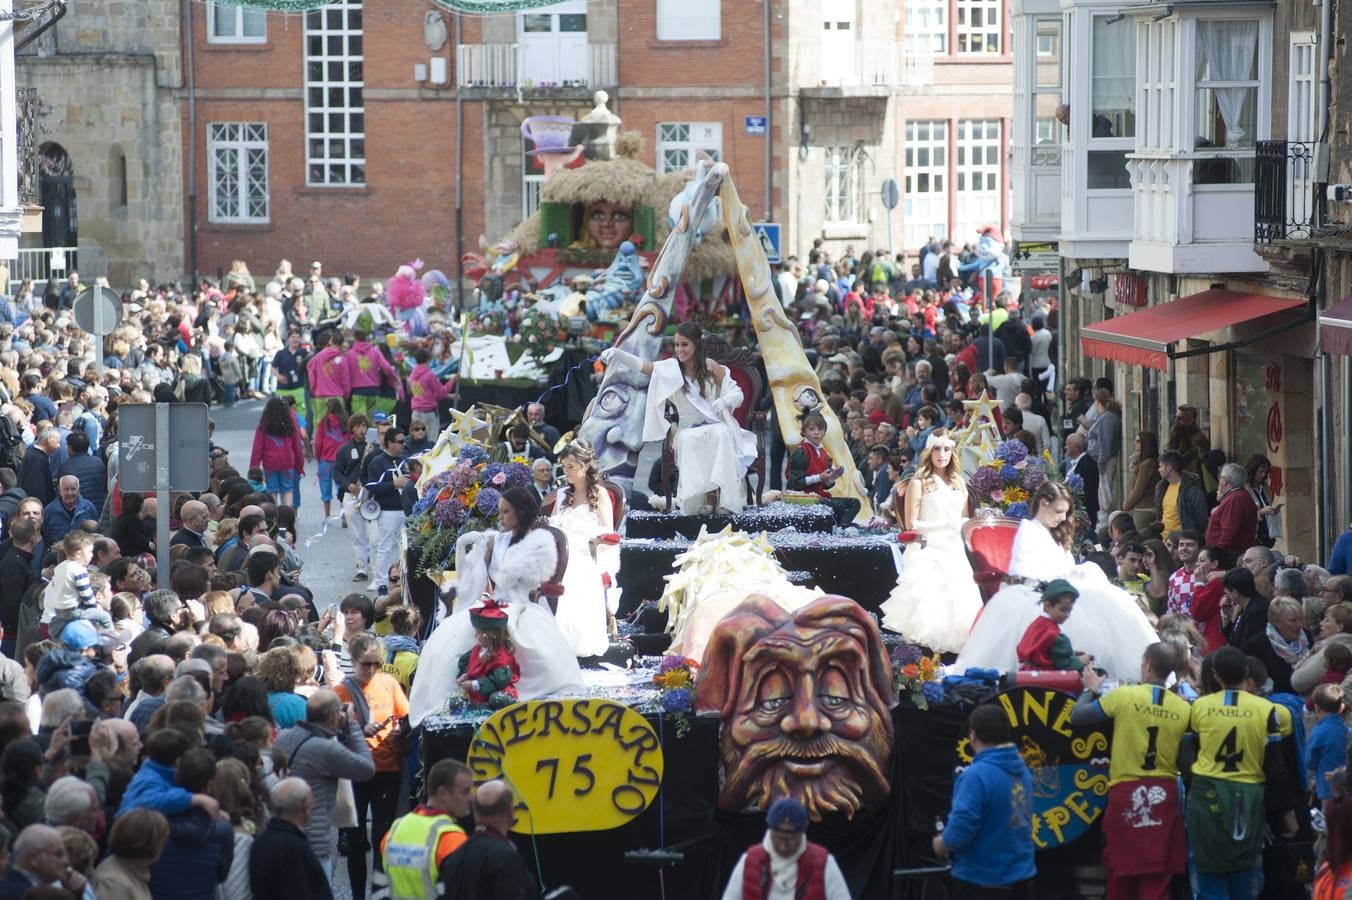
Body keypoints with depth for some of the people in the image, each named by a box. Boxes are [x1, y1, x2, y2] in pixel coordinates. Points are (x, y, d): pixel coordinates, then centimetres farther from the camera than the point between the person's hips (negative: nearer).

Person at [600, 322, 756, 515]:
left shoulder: (711, 367, 3)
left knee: (720, 434, -35)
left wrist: (724, 401, -17)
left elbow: (738, 394, 6)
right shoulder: (670, 369, 1)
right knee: (688, 440, -35)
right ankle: (701, 496, -35)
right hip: (688, 430, 1)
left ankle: (723, 496, -37)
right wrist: (617, 354, -32)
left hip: (717, 425, 0)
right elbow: (642, 365, -14)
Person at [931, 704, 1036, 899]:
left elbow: (961, 830, -25)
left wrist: (941, 846, -4)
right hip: (1021, 880, 7)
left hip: (981, 884, -7)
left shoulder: (977, 775, -21)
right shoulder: (1022, 770, 5)